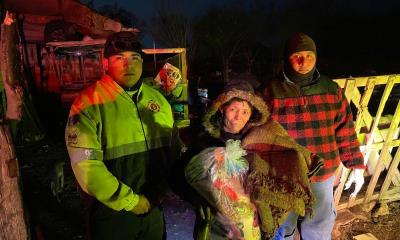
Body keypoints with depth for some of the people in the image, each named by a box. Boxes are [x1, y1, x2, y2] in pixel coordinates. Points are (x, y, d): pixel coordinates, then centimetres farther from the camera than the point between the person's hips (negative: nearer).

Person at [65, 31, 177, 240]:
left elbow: (173, 147, 7)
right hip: (111, 211, -4)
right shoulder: (89, 105, -14)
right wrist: (130, 201, -16)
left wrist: (159, 191, -1)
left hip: (154, 207, 5)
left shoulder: (158, 99, 2)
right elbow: (85, 164, -20)